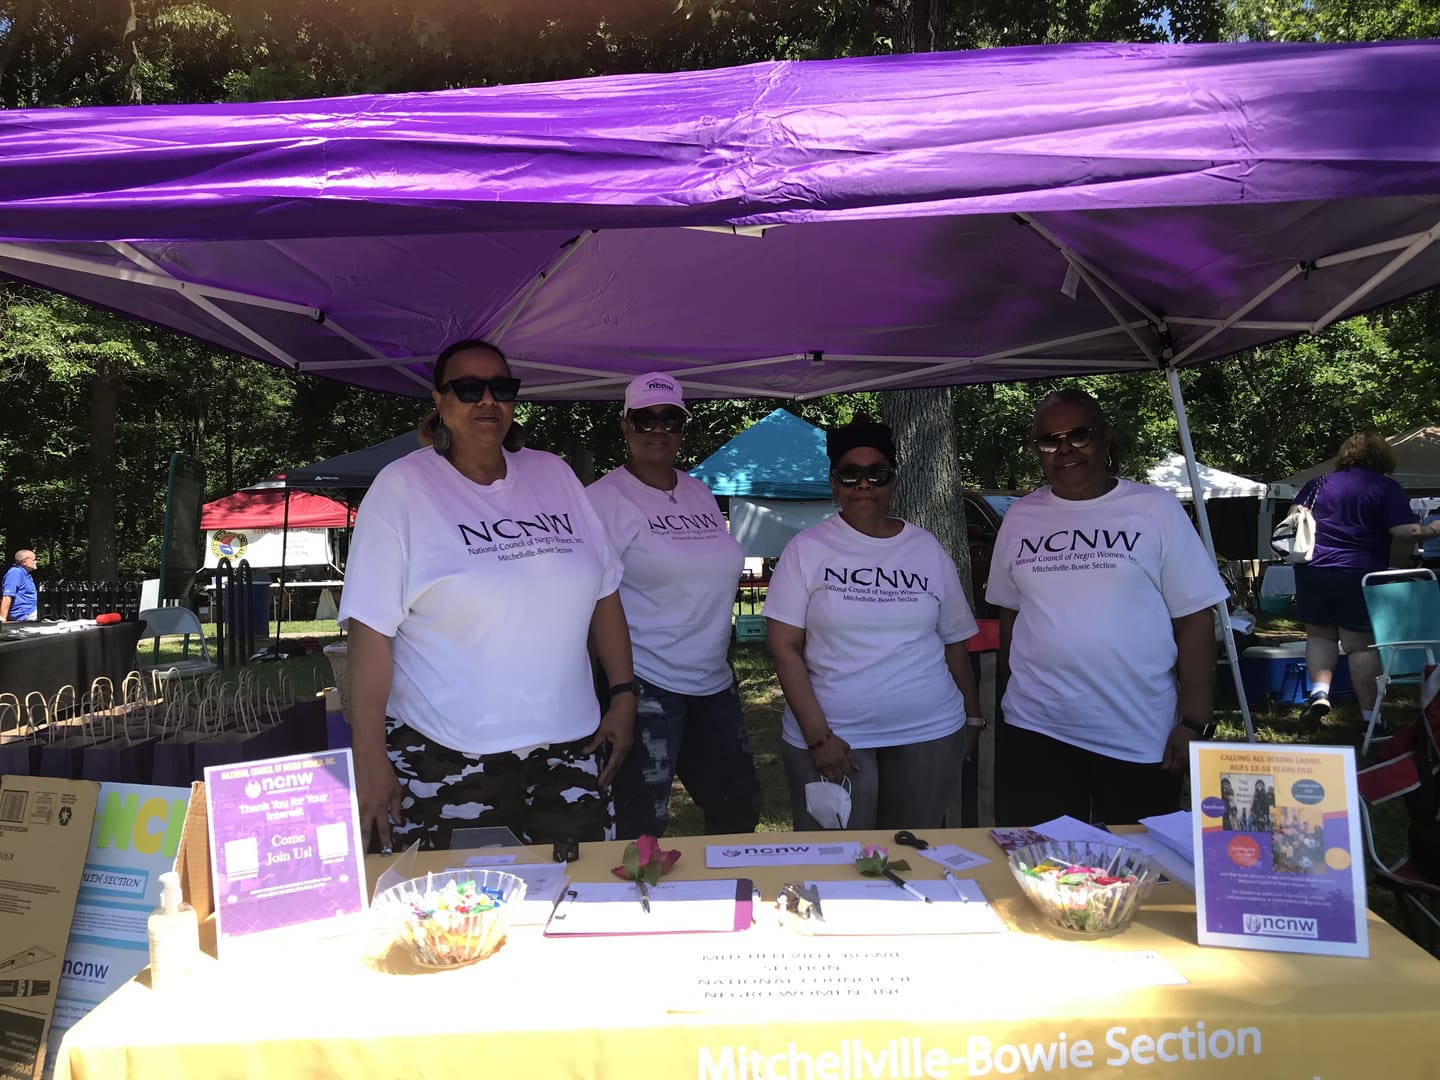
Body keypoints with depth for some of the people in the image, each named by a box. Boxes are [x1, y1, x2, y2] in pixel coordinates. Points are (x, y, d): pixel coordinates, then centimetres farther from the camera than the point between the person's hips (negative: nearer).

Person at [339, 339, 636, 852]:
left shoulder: (553, 474, 8)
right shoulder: (403, 485, -5)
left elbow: (603, 593, 11)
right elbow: (371, 628, -9)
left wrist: (624, 694, 6)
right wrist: (369, 756, -12)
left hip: (568, 750, 4)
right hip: (444, 763, -4)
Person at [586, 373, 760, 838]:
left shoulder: (701, 494, 13)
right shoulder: (603, 499, -9)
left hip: (713, 685, 7)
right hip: (645, 688, -7)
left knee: (740, 809, 16)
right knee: (642, 828, -1)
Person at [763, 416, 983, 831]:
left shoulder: (927, 548, 8)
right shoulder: (807, 549, -1)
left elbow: (954, 643, 13)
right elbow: (784, 647, -6)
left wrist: (975, 718, 11)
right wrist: (817, 735, -12)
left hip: (930, 734, 3)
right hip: (833, 739, -2)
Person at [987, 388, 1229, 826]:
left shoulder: (1155, 509, 0)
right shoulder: (1019, 518, 8)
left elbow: (1194, 622, -2)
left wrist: (1196, 722, -7)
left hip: (1141, 740, -2)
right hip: (1035, 732, 2)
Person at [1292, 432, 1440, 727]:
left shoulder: (1320, 483, 10)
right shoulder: (1388, 488, 1)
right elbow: (1405, 531, -7)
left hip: (1312, 570, 3)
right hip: (1359, 575, -2)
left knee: (1319, 635, 16)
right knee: (1361, 644, 2)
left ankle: (1319, 690, -3)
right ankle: (1370, 716, 7)